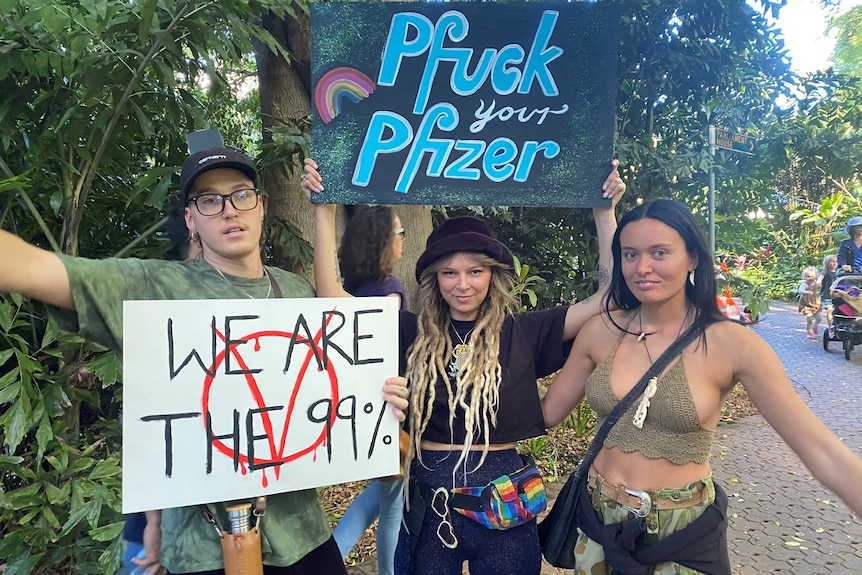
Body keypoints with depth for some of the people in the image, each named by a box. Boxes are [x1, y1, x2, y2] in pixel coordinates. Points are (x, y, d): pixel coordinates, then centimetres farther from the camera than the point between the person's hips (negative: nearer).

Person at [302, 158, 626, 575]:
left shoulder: (522, 333, -3)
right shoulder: (412, 333, -2)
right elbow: (330, 293, -6)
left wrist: (605, 213, -8)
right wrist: (325, 210, -10)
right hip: (429, 497, 1)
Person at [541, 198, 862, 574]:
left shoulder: (730, 344, -15)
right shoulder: (602, 331, -7)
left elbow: (823, 453, -16)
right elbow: (547, 412, 1)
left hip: (682, 531, -2)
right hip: (599, 520, 3)